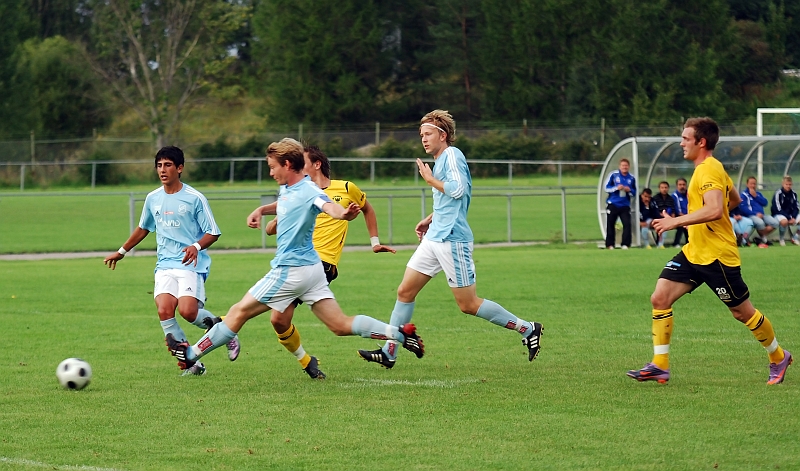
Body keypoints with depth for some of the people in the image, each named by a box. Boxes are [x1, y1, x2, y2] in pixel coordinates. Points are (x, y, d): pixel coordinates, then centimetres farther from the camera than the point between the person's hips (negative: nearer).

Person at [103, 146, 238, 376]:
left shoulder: (195, 198, -5)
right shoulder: (153, 199, 11)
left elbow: (213, 233, -3)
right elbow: (143, 228, 28)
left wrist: (196, 246, -22)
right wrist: (121, 252, 34)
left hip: (191, 264, -5)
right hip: (165, 265, 5)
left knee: (187, 311, -23)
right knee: (164, 310, -18)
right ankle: (192, 363, -7)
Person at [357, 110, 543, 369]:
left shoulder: (452, 155, -10)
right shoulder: (440, 161, 18)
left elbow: (458, 189, -23)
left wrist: (430, 179, -12)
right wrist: (429, 219, 24)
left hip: (452, 240, -10)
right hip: (434, 239, 10)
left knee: (468, 304, -6)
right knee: (405, 291, 5)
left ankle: (527, 329, 3)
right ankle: (389, 352, 9)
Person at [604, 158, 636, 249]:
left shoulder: (631, 178, 6)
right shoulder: (613, 175, -1)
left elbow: (634, 193, 13)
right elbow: (607, 188, -1)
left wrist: (629, 190, -9)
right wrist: (616, 188, -18)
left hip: (625, 205, 1)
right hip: (613, 204, -1)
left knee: (627, 224, -12)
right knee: (610, 225, 1)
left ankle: (625, 244, -9)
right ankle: (610, 244, 10)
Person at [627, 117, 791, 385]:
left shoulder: (709, 170, -18)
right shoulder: (709, 169, 12)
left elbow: (715, 210, -33)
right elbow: (734, 200, 26)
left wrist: (678, 221, -32)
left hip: (718, 256, -9)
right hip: (693, 252, 9)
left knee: (743, 313, 5)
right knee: (660, 298, -5)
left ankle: (778, 358, 26)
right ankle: (659, 366, -3)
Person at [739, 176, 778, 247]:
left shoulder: (758, 193, 22)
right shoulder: (744, 194, 2)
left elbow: (765, 203, 10)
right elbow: (743, 208, -10)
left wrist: (756, 196, -3)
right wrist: (756, 214, -18)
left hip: (761, 214, 7)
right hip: (750, 216, -7)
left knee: (774, 222, -16)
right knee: (760, 222, -38)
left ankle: (761, 239, -11)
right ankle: (764, 239, -12)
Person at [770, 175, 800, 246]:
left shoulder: (793, 194, 3)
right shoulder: (778, 194, -14)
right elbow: (778, 209, -17)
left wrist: (793, 218, -14)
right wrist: (789, 218, -21)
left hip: (790, 215, 6)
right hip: (778, 215, -6)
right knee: (784, 221, -39)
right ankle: (782, 239, -14)